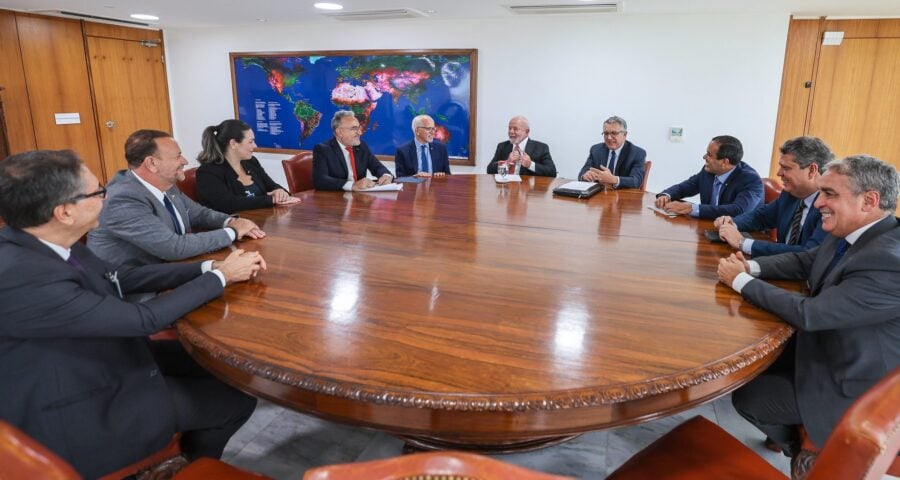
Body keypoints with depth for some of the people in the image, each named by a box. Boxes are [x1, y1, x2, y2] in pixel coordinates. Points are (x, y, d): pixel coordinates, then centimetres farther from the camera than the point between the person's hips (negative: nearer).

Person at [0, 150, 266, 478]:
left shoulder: (32, 245, -6)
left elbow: (120, 278, 6)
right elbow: (145, 319, -28)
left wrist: (208, 267, -2)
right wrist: (221, 276, -15)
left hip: (93, 367, 9)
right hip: (82, 419, -8)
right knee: (238, 396, 0)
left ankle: (194, 448, 38)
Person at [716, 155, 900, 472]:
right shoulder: (848, 234, -6)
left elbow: (808, 314, -33)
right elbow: (804, 261, 9)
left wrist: (741, 281, -22)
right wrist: (751, 266, -10)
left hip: (854, 385, -8)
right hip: (826, 346, 8)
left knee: (746, 397, -2)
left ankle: (809, 452, 27)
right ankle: (792, 431, 35)